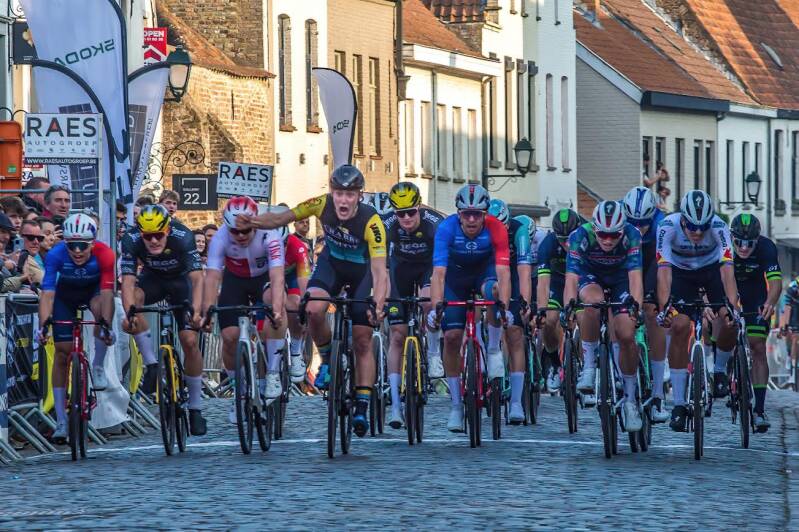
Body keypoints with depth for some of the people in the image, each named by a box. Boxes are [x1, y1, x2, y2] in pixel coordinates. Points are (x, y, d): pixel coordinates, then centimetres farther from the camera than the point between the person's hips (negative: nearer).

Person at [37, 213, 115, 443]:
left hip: (94, 290, -1)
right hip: (66, 294, 1)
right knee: (62, 352, -7)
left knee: (102, 306, -36)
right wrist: (44, 324, -49)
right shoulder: (56, 255, -32)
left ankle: (98, 367, -15)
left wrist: (106, 324, -53)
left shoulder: (104, 254, -34)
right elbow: (47, 292, -35)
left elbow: (107, 292, -40)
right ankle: (61, 421, 0)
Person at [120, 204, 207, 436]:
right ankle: (151, 365, -20)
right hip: (152, 278, 1)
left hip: (181, 280, -1)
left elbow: (197, 277, -40)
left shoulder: (182, 237, -34)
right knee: (133, 298, -33)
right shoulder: (131, 240, -30)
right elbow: (128, 280, -37)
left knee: (190, 341, -12)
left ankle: (196, 408, 4)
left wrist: (196, 311, -56)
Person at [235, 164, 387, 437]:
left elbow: (379, 271, -39)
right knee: (314, 309, -28)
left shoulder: (371, 222, -34)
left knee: (362, 341, -4)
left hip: (361, 271, -2)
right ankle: (327, 361, -1)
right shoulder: (322, 205, -26)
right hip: (332, 262, 2)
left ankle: (362, 409, 5)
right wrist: (252, 222, -40)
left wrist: (378, 305, -55)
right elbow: (280, 219, -19)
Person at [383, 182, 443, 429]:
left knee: (429, 301, -35)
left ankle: (434, 353, -8)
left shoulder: (434, 222, -31)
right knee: (398, 335, -4)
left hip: (429, 263, -1)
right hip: (401, 265, 1)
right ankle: (395, 404, -1)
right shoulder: (388, 226, -28)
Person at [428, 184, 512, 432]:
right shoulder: (447, 228, -31)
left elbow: (503, 271, -37)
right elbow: (438, 272, -37)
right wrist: (435, 307, -49)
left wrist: (503, 305, -51)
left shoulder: (495, 229, -30)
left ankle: (493, 349, -13)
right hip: (455, 276, 0)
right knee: (451, 336, -10)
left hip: (484, 272, 0)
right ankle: (456, 405, 2)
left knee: (494, 291, -36)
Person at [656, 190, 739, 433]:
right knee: (679, 326, -18)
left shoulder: (718, 226, -33)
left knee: (730, 321, -20)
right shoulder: (669, 226, -33)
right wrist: (664, 308, -49)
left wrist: (732, 306, -53)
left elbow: (726, 267, -41)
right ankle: (679, 404, -12)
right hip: (680, 272, 0)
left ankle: (719, 371, 12)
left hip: (712, 269, 0)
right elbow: (663, 269, -38)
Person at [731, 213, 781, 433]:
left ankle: (759, 410, -11)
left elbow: (775, 281, -39)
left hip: (755, 300, -1)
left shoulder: (766, 248, -29)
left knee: (758, 349, -10)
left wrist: (770, 303, -59)